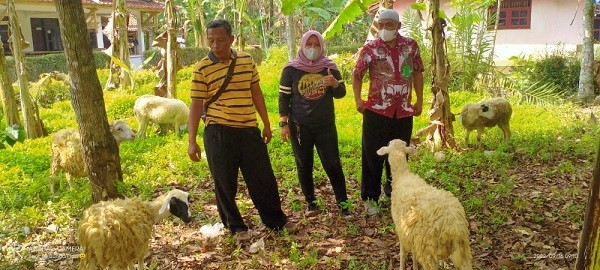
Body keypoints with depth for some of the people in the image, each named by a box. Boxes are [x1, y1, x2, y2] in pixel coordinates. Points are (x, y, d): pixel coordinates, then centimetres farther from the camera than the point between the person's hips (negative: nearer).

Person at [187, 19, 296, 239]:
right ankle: (236, 227, 25)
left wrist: (266, 124, 15)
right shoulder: (202, 68, -6)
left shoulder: (247, 60, 5)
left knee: (263, 178, 10)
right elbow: (196, 105, -5)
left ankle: (276, 220, 26)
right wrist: (192, 141, -8)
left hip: (250, 129, 3)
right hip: (219, 132, -3)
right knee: (225, 183, 7)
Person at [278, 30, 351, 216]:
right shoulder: (291, 69, -3)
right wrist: (284, 124, -4)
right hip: (299, 127, 0)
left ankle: (342, 201, 11)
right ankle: (310, 202, 24)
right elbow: (283, 98, 1)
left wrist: (334, 83, -19)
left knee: (333, 165, 0)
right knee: (304, 167, 9)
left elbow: (341, 94, 3)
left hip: (326, 125, 0)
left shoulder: (329, 67, 2)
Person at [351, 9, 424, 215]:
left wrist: (419, 101, 9)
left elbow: (417, 72, 11)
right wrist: (358, 100, -7)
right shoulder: (370, 49, -5)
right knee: (373, 156, 2)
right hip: (377, 111, -3)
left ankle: (393, 189, 36)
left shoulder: (411, 46, 2)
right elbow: (356, 75, 4)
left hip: (404, 111, 3)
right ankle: (370, 198, 14)